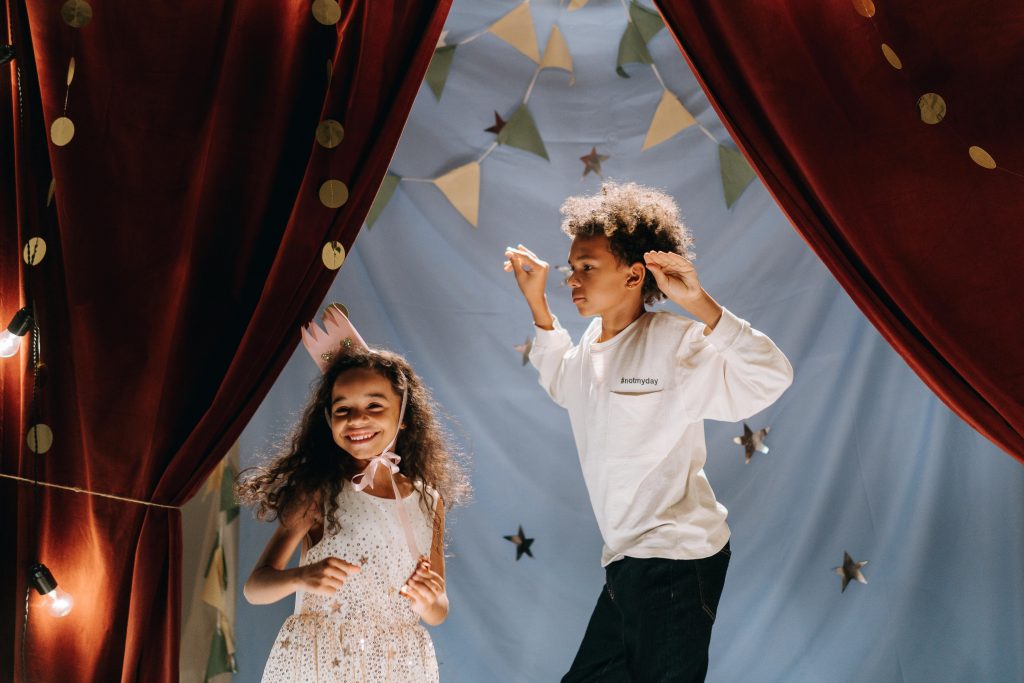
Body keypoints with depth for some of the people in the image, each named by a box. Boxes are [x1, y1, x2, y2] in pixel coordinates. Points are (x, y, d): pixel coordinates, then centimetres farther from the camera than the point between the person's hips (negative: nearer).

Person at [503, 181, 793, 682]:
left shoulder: (675, 343, -15)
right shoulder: (594, 340, 10)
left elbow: (770, 379, -25)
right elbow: (565, 386, 32)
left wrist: (698, 304, -34)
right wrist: (536, 301, 24)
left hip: (674, 561, -9)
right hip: (627, 563, 9)